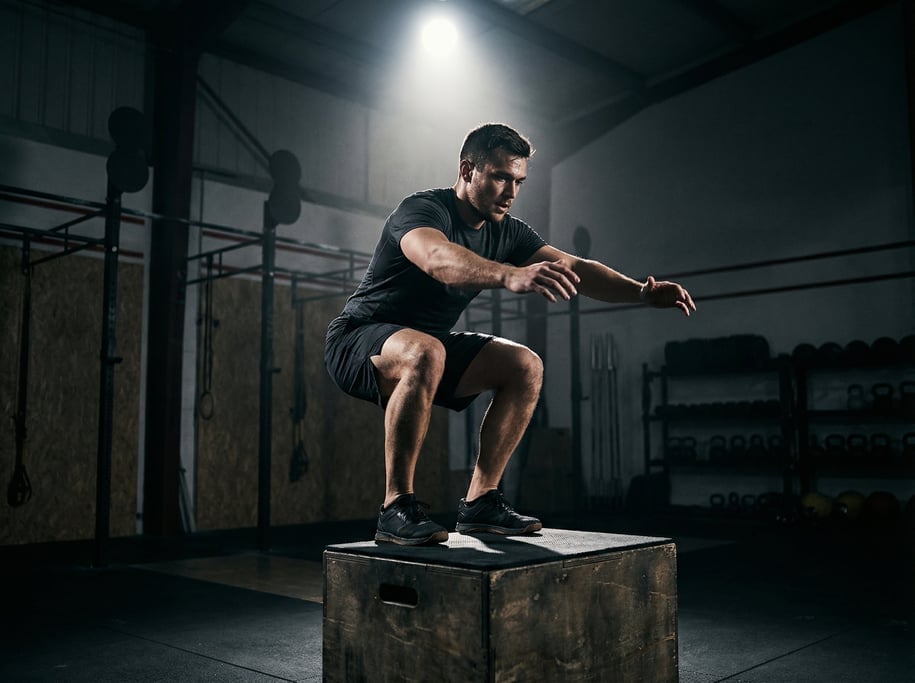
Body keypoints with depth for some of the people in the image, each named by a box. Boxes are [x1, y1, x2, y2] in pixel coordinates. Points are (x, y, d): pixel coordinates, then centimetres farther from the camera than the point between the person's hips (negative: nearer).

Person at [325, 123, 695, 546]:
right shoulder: (422, 209, -21)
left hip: (428, 345, 7)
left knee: (525, 366, -8)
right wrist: (510, 276, -63)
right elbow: (437, 259, -45)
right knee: (425, 354, -39)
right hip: (357, 343, -7)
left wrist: (642, 292, -23)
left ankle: (480, 502, -3)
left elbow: (574, 268, -7)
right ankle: (397, 508, -29)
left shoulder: (507, 232, 1)